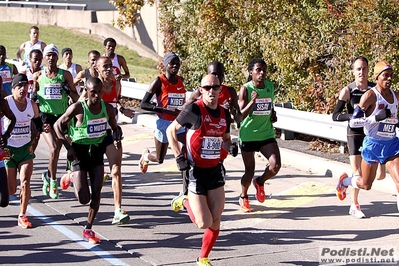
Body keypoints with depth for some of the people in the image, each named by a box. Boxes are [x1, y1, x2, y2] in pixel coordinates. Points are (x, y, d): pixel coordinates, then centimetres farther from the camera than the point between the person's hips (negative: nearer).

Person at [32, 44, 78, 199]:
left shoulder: (65, 75, 2)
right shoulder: (38, 76, 5)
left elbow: (76, 98, 5)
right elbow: (33, 96, 19)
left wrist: (68, 90, -11)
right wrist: (33, 98, 0)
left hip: (61, 116, 1)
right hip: (45, 116, -1)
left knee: (57, 150, 7)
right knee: (54, 148, -16)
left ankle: (48, 175, 32)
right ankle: (53, 181, -3)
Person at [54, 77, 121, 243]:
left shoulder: (108, 108, -2)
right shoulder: (78, 108, -16)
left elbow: (115, 128, 14)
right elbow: (57, 125, -7)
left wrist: (117, 139, -9)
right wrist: (68, 147, -16)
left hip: (97, 152, 4)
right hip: (80, 152, -4)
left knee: (96, 193, -3)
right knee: (83, 199, -6)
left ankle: (88, 230, 13)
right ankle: (71, 178, 29)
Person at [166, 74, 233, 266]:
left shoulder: (225, 114, 4)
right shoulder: (194, 110, -13)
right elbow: (171, 130, -4)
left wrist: (229, 146, -2)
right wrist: (179, 157, -11)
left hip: (215, 171, 5)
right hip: (195, 172, -5)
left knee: (216, 220, 3)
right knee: (204, 222, -6)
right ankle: (185, 202, 24)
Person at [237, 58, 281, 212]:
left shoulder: (270, 86, 2)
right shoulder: (245, 89, -12)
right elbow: (242, 114, -17)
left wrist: (273, 114, 3)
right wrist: (253, 101, -31)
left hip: (267, 134, 4)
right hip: (248, 135, -3)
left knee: (276, 165, -14)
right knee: (249, 171, 6)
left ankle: (260, 182, 18)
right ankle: (243, 197, 33)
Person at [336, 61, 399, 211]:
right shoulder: (370, 96, -15)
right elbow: (353, 122, -21)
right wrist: (377, 118, -31)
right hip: (373, 145, -4)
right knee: (365, 185, 15)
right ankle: (344, 181, 49)